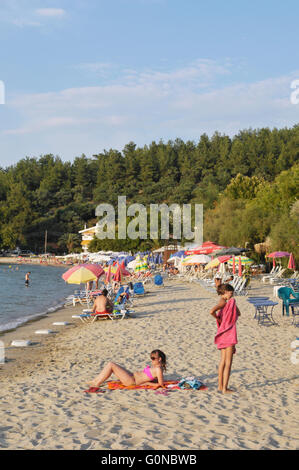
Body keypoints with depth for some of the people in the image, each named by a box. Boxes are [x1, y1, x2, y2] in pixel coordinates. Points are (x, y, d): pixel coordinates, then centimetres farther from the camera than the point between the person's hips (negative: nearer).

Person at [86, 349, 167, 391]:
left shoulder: (158, 369, -17)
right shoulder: (155, 366, 10)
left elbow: (161, 384, -22)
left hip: (131, 381, -10)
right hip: (132, 375, 10)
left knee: (111, 365, -13)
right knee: (110, 365, 12)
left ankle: (96, 385, -6)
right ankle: (95, 381, 15)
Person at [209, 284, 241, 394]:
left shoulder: (225, 302, 14)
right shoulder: (223, 302, -14)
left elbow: (238, 313, 18)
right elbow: (212, 311, -29)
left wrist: (234, 305, 4)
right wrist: (219, 320, -14)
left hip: (224, 335, 10)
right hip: (228, 334, -10)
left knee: (223, 361, 14)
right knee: (228, 363, -5)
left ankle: (220, 386, 20)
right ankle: (225, 388, -3)